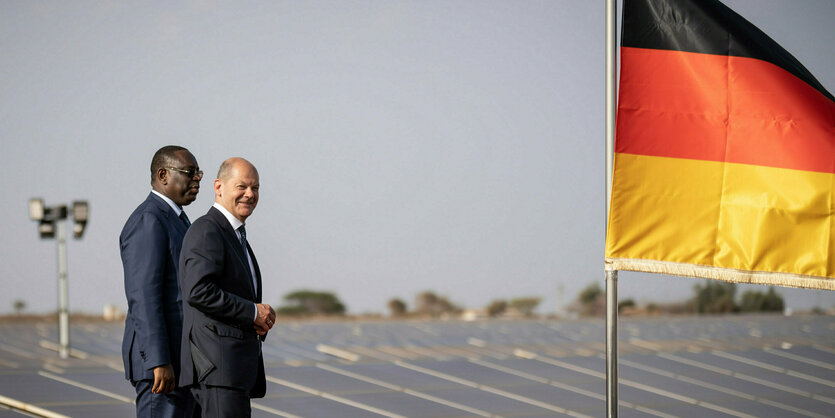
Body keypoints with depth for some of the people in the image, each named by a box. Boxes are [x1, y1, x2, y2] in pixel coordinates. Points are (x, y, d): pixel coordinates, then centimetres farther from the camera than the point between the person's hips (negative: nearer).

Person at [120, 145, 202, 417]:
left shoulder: (175, 220, 19)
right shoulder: (147, 222, -14)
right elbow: (143, 297, -21)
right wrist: (159, 362, -26)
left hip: (182, 360, 10)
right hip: (160, 357, -10)